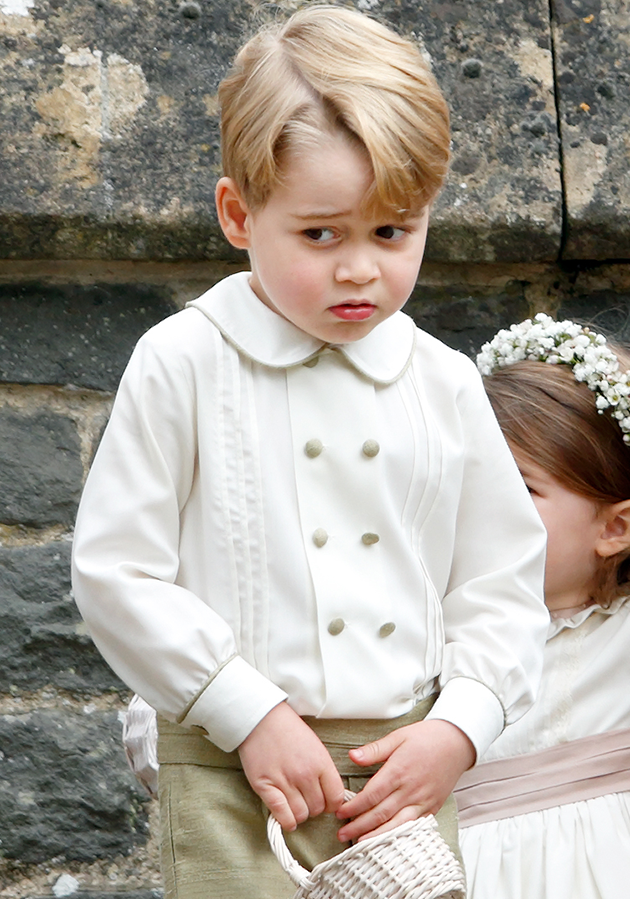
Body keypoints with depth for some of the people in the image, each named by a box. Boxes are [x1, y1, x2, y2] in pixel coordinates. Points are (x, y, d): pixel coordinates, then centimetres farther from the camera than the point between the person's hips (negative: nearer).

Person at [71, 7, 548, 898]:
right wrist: (252, 716, -11)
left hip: (409, 769, 3)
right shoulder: (184, 365, -5)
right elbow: (114, 571, -7)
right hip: (237, 775, -3)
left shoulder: (445, 384, 6)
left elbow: (503, 586, 10)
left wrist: (456, 730, -4)